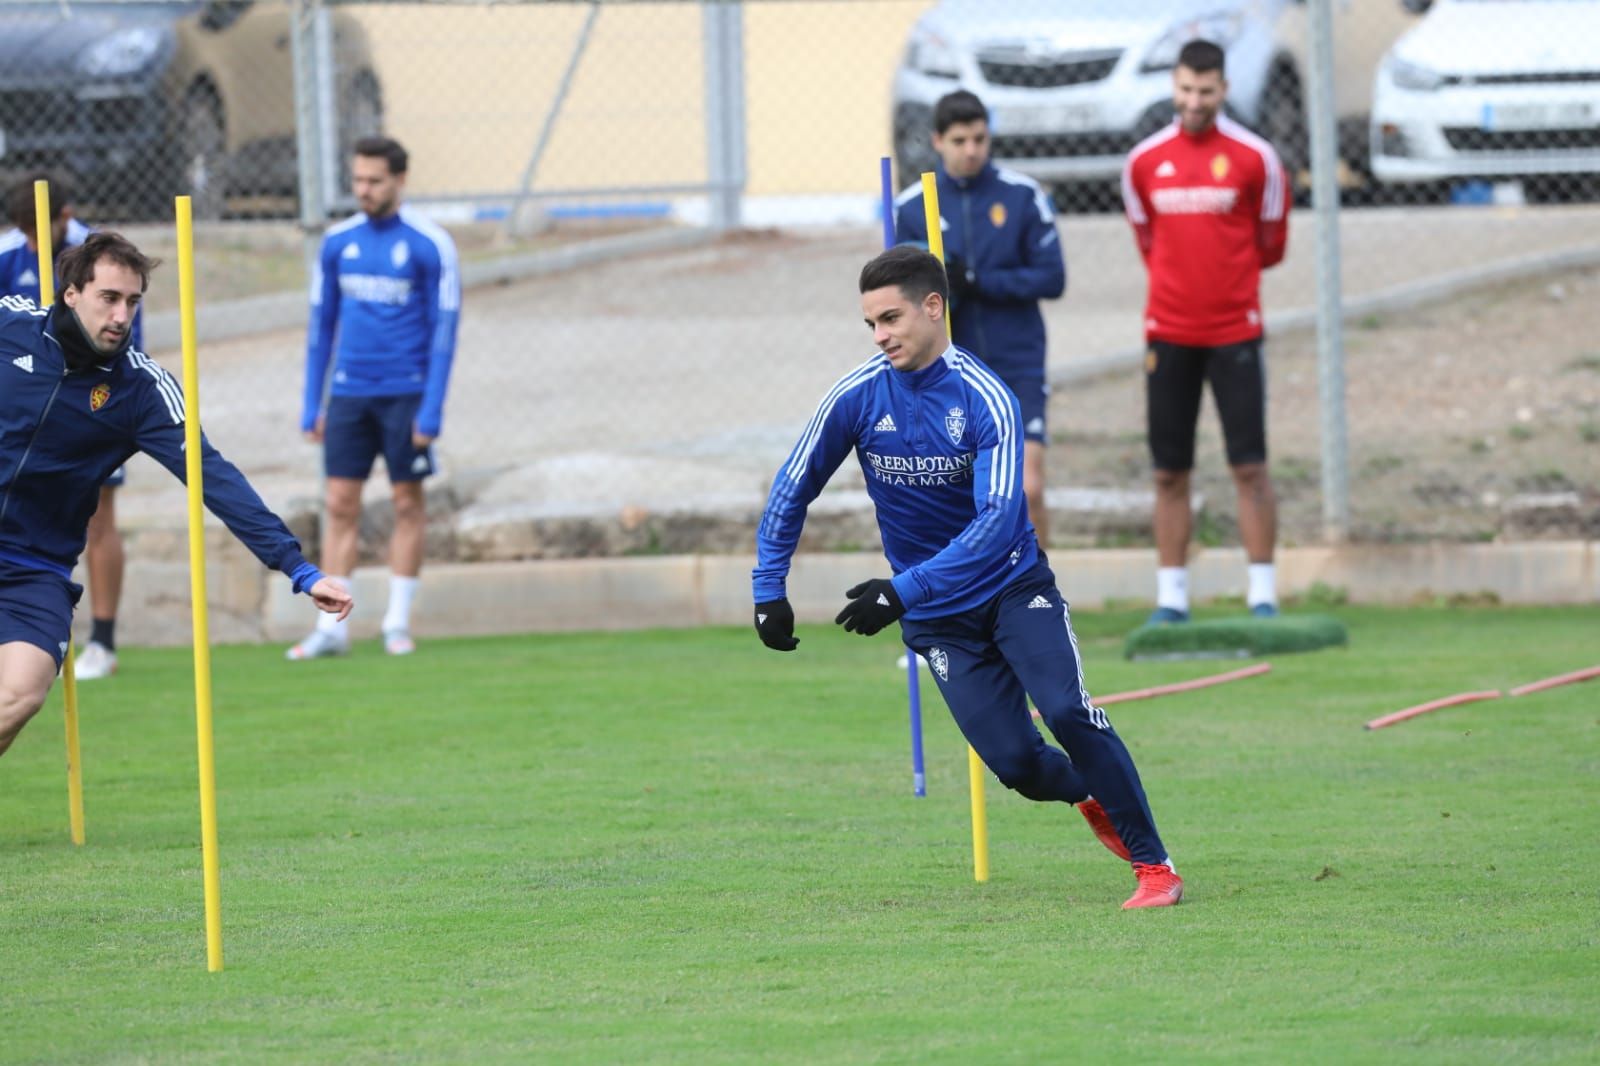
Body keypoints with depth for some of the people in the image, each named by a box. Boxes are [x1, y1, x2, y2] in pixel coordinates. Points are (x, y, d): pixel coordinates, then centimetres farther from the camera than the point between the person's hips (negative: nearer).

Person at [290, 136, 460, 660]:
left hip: (406, 394, -3)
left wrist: (431, 410, -11)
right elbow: (321, 327, 13)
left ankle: (398, 622, 10)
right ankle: (331, 626, 0)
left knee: (408, 504, 2)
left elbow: (444, 331, -6)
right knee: (340, 504, -1)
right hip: (349, 394, 3)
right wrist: (312, 404, 8)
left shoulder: (430, 245, -5)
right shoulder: (337, 243, 7)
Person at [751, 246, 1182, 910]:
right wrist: (768, 590, -2)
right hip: (937, 619, 2)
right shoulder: (857, 397, -8)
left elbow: (997, 522, -27)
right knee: (1016, 763, -10)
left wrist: (905, 590, -35)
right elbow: (792, 493, 5)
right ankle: (1090, 795, 25)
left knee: (1067, 712, -23)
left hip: (1013, 585, -2)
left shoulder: (986, 399, -18)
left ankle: (1153, 864, -11)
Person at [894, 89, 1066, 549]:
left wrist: (978, 282, -16)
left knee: (1028, 489, -11)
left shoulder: (1023, 196, -2)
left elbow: (1051, 278, -5)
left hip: (1018, 370, -2)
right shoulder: (911, 208, 3)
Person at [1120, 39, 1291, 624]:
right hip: (1169, 332, 3)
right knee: (1169, 474, 4)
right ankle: (1171, 599, 9)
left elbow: (1270, 246, 8)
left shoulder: (1254, 157, -3)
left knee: (1250, 467, -6)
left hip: (1234, 330, -3)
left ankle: (1263, 596, -3)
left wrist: (1226, 271, 12)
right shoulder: (1144, 162, 5)